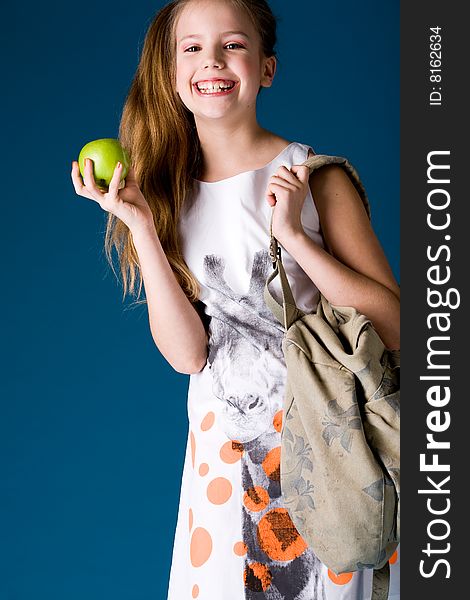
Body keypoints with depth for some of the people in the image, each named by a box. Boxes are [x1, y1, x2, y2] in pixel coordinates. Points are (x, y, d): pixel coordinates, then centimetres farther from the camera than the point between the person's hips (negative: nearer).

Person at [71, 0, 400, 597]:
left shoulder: (316, 176, -8)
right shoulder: (166, 191, 2)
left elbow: (393, 326, -12)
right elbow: (187, 353, -8)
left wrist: (293, 234, -20)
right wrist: (139, 226, -16)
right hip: (222, 449, 3)